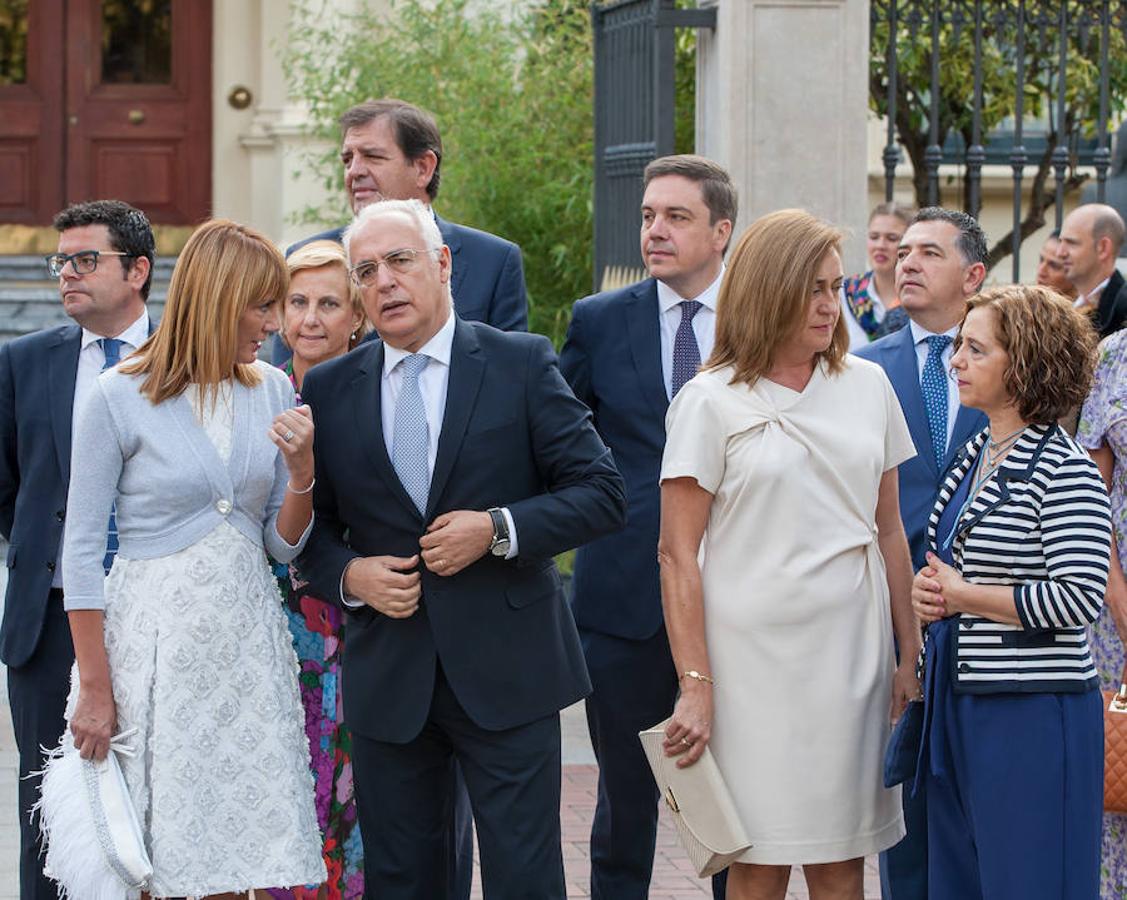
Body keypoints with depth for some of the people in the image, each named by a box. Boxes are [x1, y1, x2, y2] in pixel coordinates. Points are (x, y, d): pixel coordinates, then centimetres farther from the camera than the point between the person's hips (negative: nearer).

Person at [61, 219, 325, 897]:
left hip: (247, 635, 4)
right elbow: (81, 550, -5)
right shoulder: (119, 397, -7)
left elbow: (284, 545, 10)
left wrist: (302, 471, -10)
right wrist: (95, 689, -8)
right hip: (157, 637, -4)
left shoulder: (273, 392, 7)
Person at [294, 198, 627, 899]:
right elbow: (310, 525, 13)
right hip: (386, 677, 3)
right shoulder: (329, 389, 7)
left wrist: (499, 530, -15)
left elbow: (603, 493, -3)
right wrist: (348, 574, -7)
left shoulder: (522, 364, -1)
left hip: (506, 671, -3)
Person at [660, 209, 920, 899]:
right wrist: (695, 684, -11)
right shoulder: (711, 402, -4)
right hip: (755, 658, -4)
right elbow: (678, 554, -5)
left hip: (851, 654, 4)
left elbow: (889, 531, 14)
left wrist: (911, 657, 12)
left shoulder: (867, 385, 9)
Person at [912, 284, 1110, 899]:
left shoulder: (1063, 469, -13)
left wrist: (961, 595, -12)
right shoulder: (973, 457, 13)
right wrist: (927, 595, 3)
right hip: (957, 704, 9)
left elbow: (1080, 597, -21)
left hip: (1032, 715, -9)